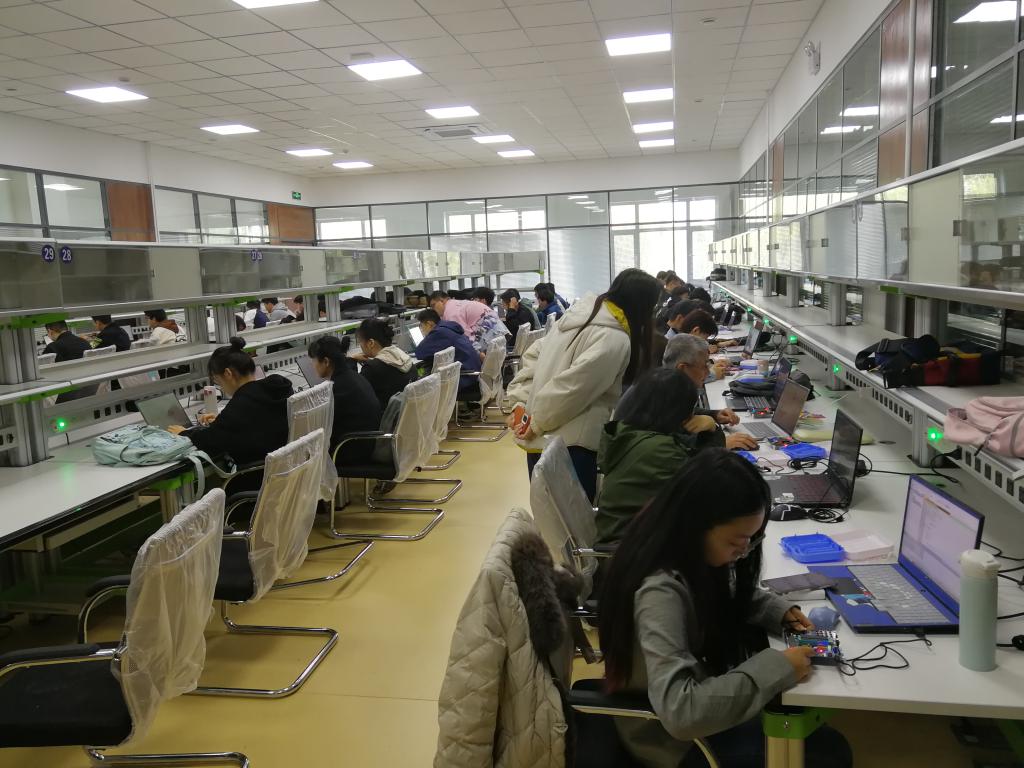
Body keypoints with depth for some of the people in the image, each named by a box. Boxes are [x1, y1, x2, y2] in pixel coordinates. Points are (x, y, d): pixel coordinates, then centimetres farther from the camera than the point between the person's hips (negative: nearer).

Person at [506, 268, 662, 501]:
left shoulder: (581, 311, 9)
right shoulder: (615, 340, -17)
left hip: (541, 441, 8)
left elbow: (533, 355, 10)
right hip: (570, 445, -8)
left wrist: (521, 401, 5)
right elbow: (570, 388, -23)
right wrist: (537, 424, -12)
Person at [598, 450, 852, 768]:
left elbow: (729, 596, 10)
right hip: (678, 739, -7)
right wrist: (777, 669, -33)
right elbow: (681, 713, -40)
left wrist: (779, 610, -9)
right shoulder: (660, 593, -36)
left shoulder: (691, 554, -11)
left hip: (701, 681, 7)